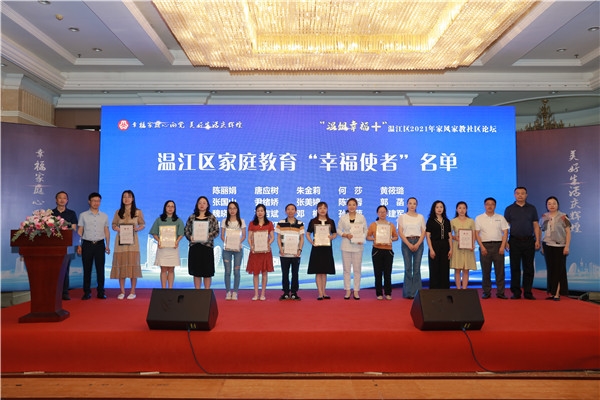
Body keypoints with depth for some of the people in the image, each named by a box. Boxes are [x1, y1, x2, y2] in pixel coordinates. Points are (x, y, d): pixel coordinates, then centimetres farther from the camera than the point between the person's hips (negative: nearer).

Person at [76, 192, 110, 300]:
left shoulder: (104, 216, 9)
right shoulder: (83, 215, 5)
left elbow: (106, 231, 10)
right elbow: (79, 231, 4)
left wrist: (107, 245, 3)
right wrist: (79, 245, -2)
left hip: (100, 244, 1)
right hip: (87, 244, -1)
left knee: (100, 269, 2)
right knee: (87, 269, 4)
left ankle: (101, 292, 9)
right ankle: (87, 292, 12)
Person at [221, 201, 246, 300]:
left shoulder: (241, 221, 7)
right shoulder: (224, 221, 9)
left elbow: (244, 235, 6)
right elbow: (222, 235, 7)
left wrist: (239, 242, -10)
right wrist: (225, 242, -10)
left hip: (238, 248, 0)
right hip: (227, 248, 1)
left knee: (236, 271, -1)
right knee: (227, 271, 0)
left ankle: (235, 292, 6)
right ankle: (228, 292, 7)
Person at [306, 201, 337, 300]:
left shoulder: (331, 221, 6)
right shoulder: (313, 221, 2)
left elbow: (335, 233, 11)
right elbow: (307, 234, 6)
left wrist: (332, 237, -10)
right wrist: (311, 242, -10)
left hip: (327, 248, 2)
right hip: (316, 248, -1)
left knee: (324, 271, 8)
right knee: (318, 271, -1)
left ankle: (324, 291, 17)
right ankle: (320, 293, 3)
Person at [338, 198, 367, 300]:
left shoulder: (361, 217, 4)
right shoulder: (343, 217, 4)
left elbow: (365, 230, 6)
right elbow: (339, 229, 6)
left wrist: (362, 239, -10)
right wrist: (346, 235, -12)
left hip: (358, 246, 0)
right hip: (346, 246, 0)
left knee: (357, 269, 3)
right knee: (347, 269, 4)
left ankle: (356, 291, 10)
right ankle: (347, 290, 12)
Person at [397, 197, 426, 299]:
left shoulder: (421, 217, 11)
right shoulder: (402, 217, 7)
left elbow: (423, 232, 5)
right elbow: (400, 232, 0)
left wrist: (417, 244, -9)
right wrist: (409, 244, -11)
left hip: (418, 243, 1)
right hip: (406, 243, -1)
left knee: (417, 268, -1)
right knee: (408, 268, -3)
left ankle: (417, 292, 4)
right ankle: (408, 293, 2)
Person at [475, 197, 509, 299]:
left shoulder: (500, 218, 10)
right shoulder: (479, 218, 7)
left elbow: (505, 232, 6)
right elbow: (476, 233, 2)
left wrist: (502, 246, -6)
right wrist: (482, 247, -8)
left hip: (498, 245, 1)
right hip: (485, 246, -1)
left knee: (500, 270, 1)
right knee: (485, 271, 2)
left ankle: (500, 292, 8)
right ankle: (486, 292, 9)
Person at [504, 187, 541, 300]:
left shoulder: (532, 208, 9)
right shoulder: (509, 209, 6)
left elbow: (536, 225, 8)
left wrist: (537, 240, -2)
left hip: (529, 241, 1)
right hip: (514, 241, -1)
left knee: (528, 268, 3)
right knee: (515, 268, 1)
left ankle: (528, 292, 10)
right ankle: (516, 292, 8)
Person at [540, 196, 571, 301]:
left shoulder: (563, 217, -3)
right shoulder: (544, 217, 7)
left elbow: (568, 232, -3)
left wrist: (567, 246, -10)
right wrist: (542, 246, 9)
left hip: (560, 246, -3)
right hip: (547, 246, 3)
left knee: (559, 269, -1)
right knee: (550, 269, 6)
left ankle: (557, 293, 1)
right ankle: (551, 293, 10)